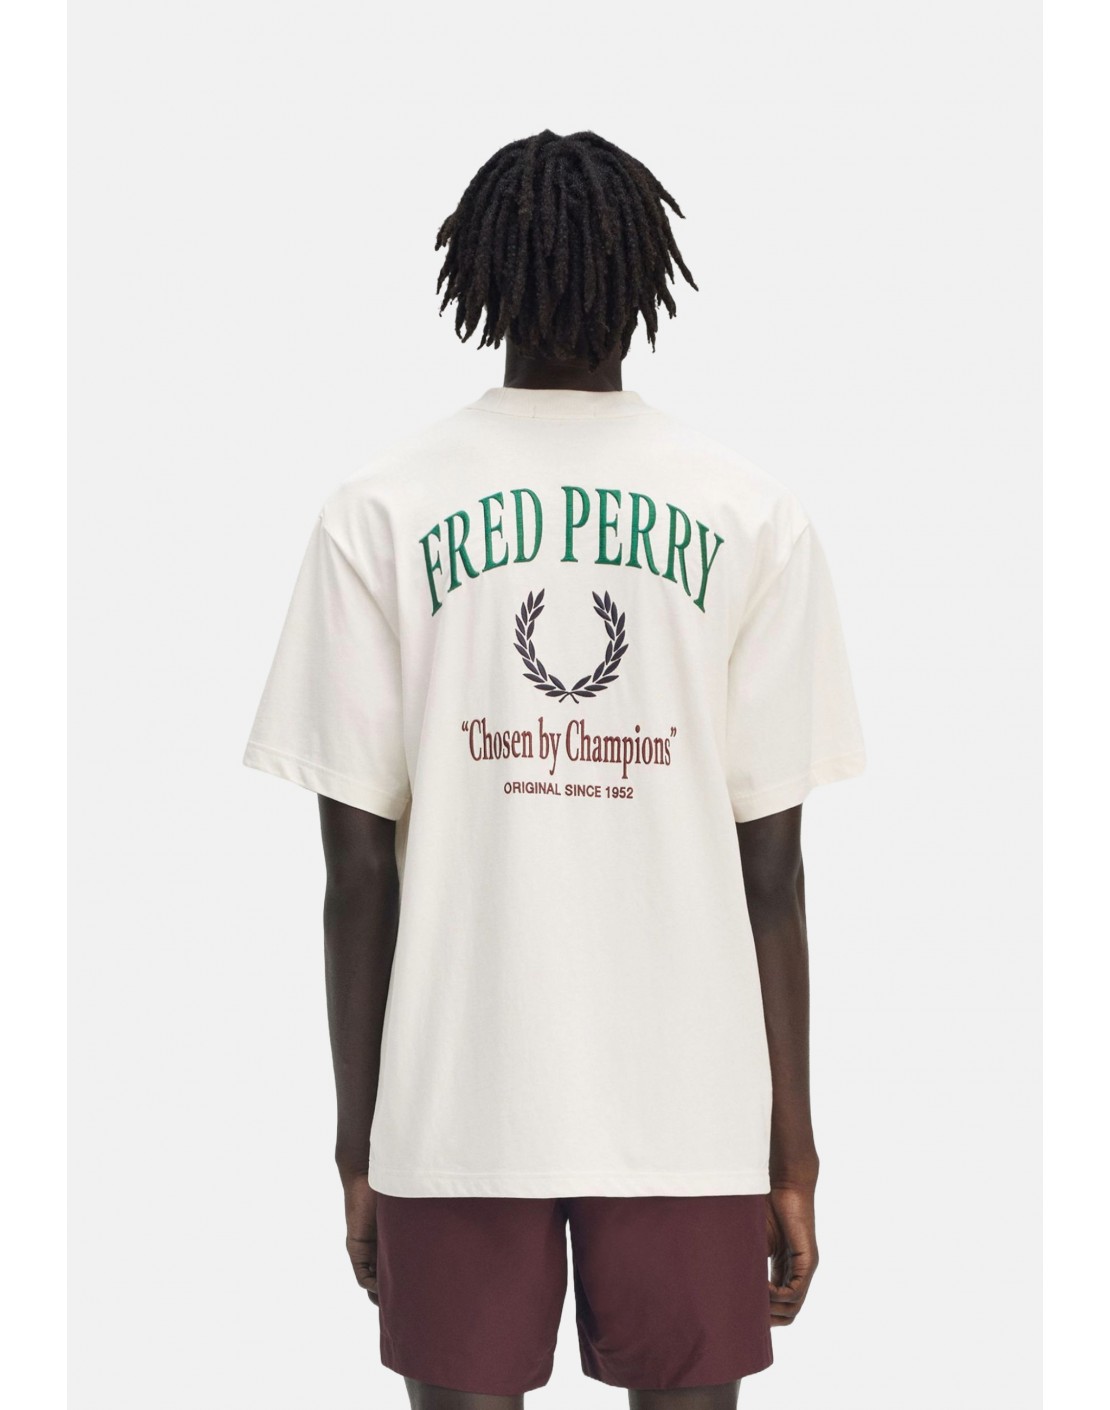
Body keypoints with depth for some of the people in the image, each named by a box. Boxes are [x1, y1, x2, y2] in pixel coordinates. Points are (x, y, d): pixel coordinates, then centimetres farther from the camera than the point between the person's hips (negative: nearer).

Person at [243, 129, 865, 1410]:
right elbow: (771, 866, -2)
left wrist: (358, 1139, 6)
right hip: (689, 1106, 0)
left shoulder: (379, 511, -1)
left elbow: (360, 862, -3)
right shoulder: (753, 517, 0)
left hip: (456, 1101, 0)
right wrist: (793, 1151, 6)